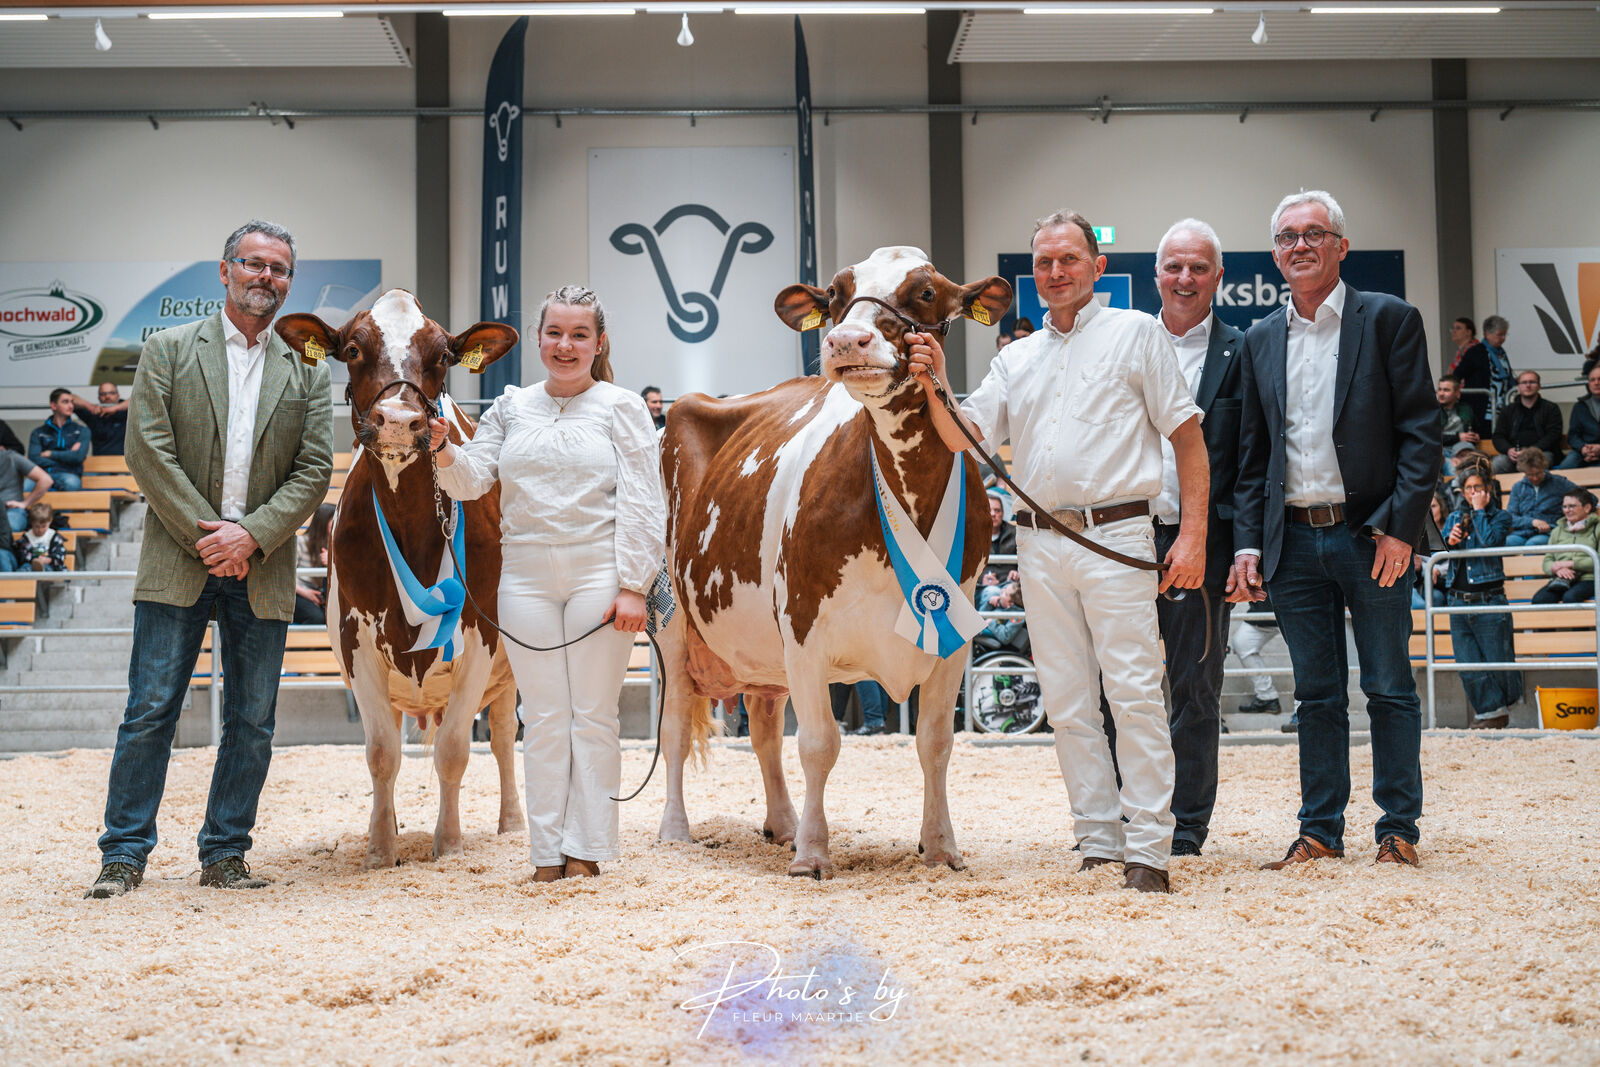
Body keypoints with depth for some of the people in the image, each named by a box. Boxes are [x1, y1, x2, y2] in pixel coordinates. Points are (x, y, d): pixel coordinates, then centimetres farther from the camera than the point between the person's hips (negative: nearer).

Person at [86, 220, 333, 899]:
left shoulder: (308, 372, 11)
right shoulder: (168, 350, 6)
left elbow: (314, 471, 3)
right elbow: (148, 451, -3)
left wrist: (251, 536, -11)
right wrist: (206, 533, -10)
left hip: (261, 570, 2)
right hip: (179, 562, -2)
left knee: (252, 722, 5)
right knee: (150, 710, -3)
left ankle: (224, 855, 15)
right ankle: (124, 855, 5)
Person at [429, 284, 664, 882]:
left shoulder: (622, 408, 3)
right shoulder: (511, 408, 14)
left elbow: (642, 503, -3)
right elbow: (472, 480, 7)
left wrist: (633, 586, -10)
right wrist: (445, 453, -14)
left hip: (599, 574, -3)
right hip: (526, 577, 3)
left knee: (593, 715, 1)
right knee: (542, 717, 5)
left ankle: (587, 852, 7)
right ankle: (546, 855, 10)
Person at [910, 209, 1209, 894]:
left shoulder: (1136, 334, 5)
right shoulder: (1016, 358, 18)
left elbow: (1188, 437, 2)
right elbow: (964, 439, 11)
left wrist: (1192, 536, -7)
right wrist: (933, 389, -8)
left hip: (1115, 536, -5)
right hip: (1040, 545, 5)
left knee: (1134, 695, -8)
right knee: (1068, 703, 5)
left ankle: (1148, 852, -6)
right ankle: (1098, 844, 12)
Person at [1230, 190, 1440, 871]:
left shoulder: (1389, 320, -1)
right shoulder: (1261, 341, 12)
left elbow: (1421, 432, -5)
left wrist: (1400, 527, -14)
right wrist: (1248, 544, 4)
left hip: (1370, 535, -3)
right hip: (1293, 540, 4)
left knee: (1389, 688, 4)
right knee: (1317, 694, 9)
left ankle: (1398, 828, 14)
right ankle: (1320, 830, 16)